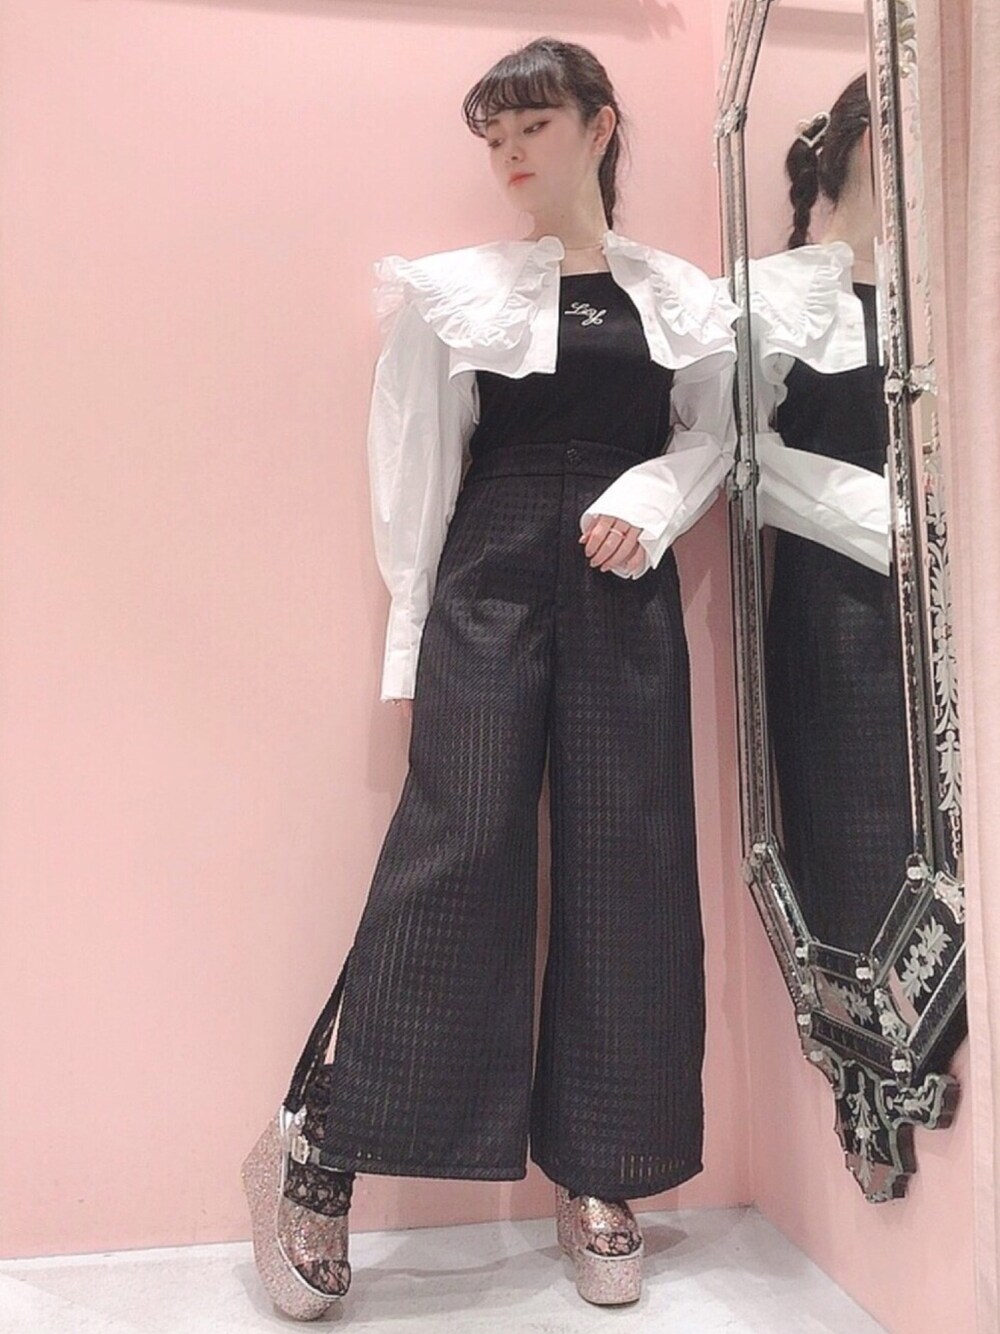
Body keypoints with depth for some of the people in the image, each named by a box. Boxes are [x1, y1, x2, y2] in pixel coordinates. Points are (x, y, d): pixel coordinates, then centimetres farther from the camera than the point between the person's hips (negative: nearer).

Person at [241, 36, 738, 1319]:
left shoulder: (681, 297, 13)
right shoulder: (455, 290, 6)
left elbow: (710, 435, 15)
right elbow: (421, 472, 2)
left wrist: (647, 503, -7)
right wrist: (409, 644, -2)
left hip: (628, 599, 3)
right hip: (490, 590, -2)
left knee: (628, 874, 3)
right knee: (455, 860, -10)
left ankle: (598, 1178, 19)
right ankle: (315, 1145, 7)